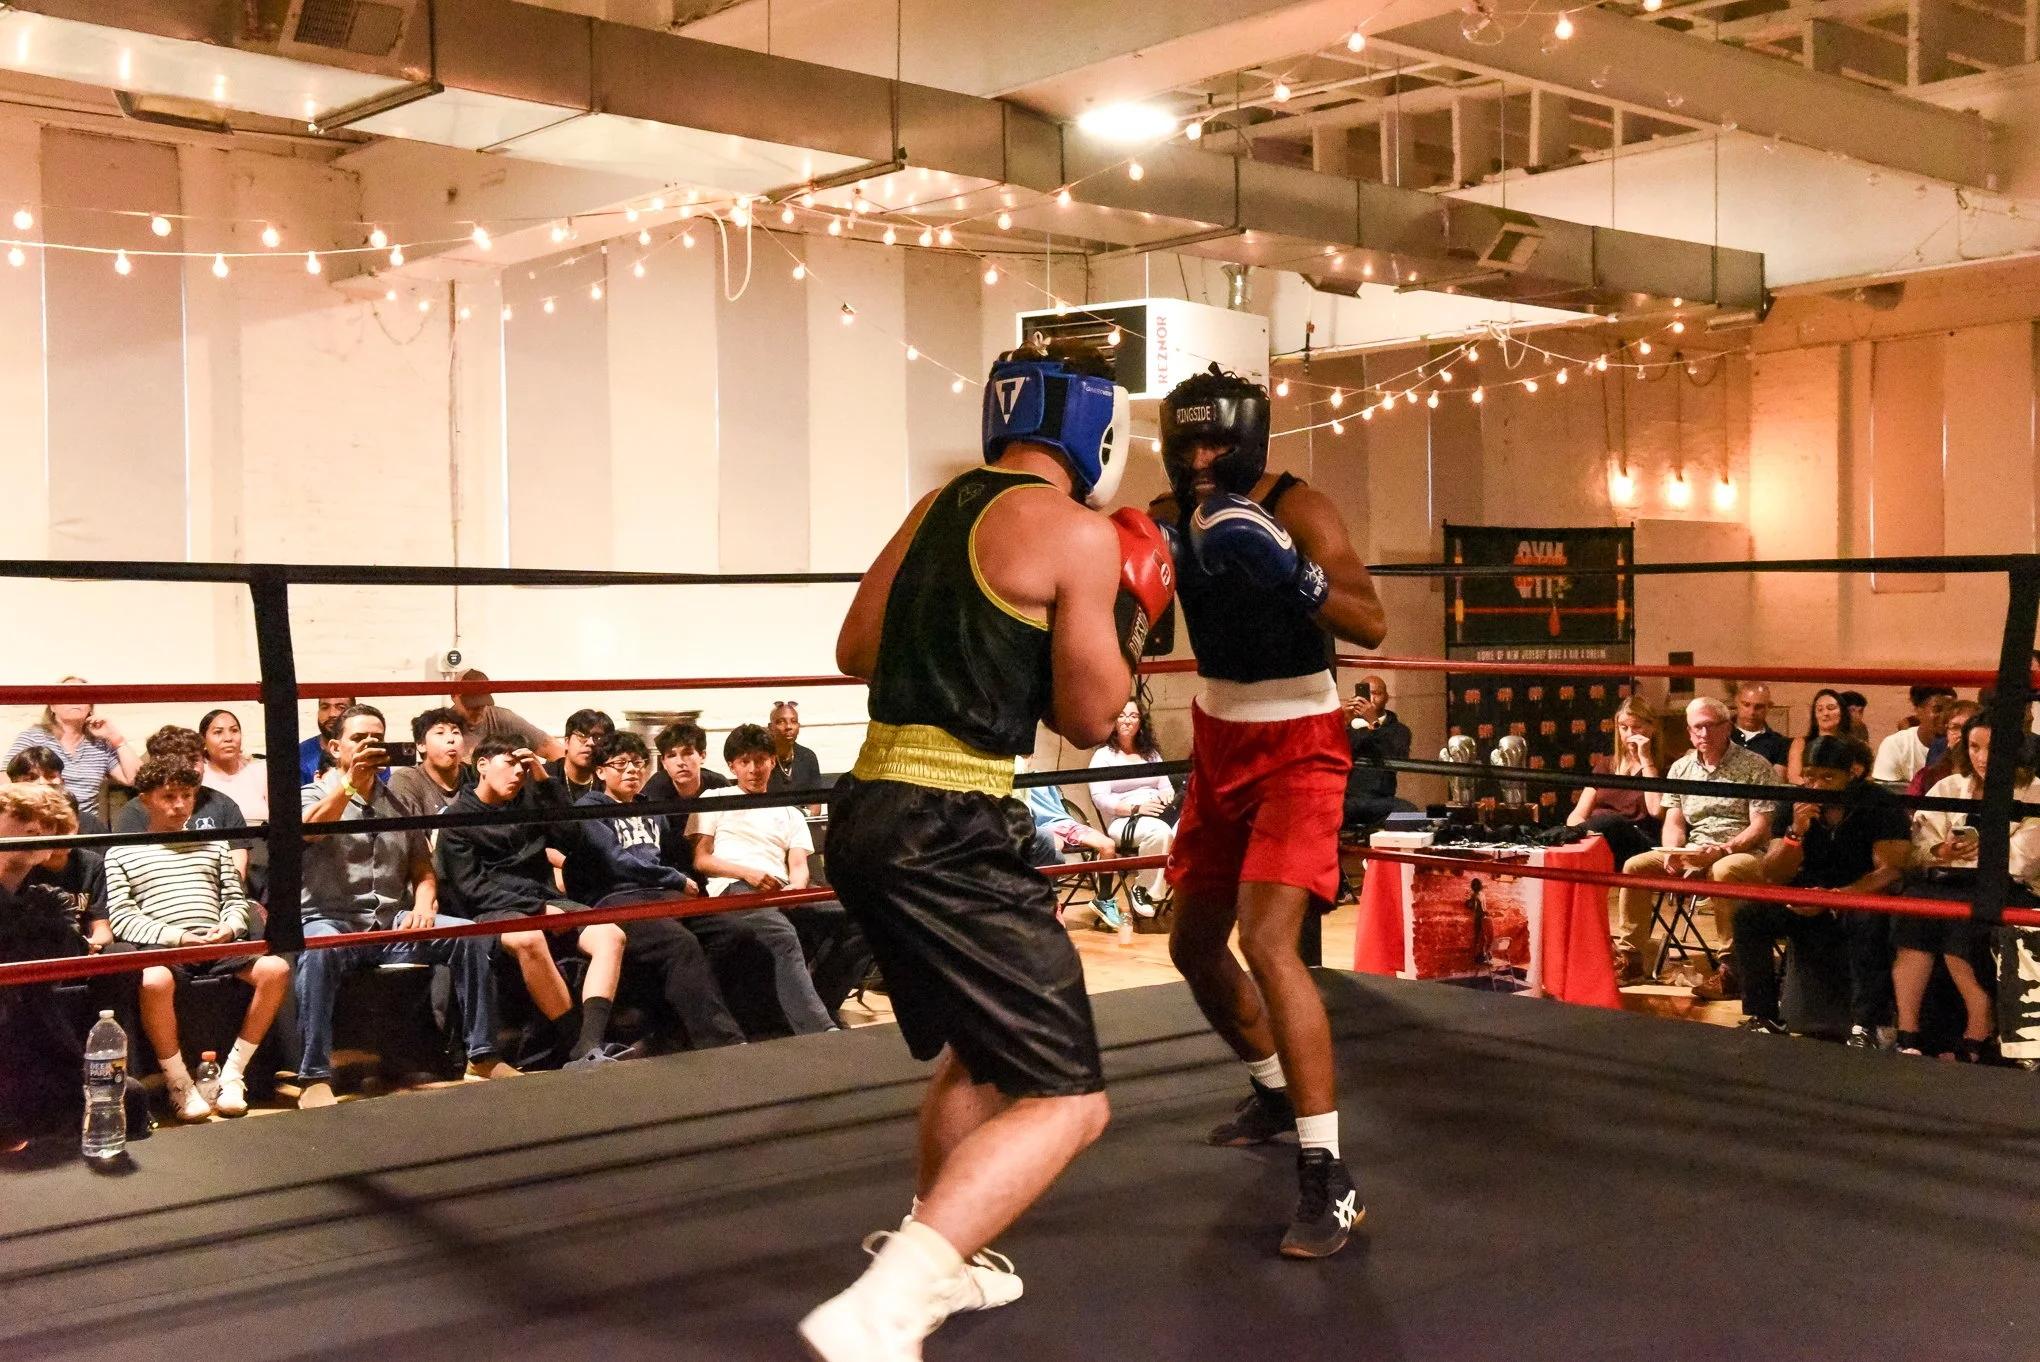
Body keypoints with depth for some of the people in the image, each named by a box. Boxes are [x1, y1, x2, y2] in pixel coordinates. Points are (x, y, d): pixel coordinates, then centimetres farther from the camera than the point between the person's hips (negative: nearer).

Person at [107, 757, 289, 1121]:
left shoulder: (212, 846, 26)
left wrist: (229, 928, -3)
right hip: (161, 948, -4)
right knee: (154, 982, -41)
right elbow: (121, 918, 2)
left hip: (218, 946, 4)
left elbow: (235, 899, 22)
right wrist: (178, 936, -13)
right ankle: (179, 1083, -20)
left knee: (276, 969, -26)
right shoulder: (120, 854, 14)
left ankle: (233, 1073, -15)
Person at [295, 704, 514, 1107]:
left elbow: (423, 869, 21)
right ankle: (314, 1077, -39)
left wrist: (424, 905, 0)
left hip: (392, 923, 5)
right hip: (329, 920, -5)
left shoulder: (396, 803, 20)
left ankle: (483, 1055, -9)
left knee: (471, 935, -18)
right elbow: (308, 830, -19)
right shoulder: (313, 795, 6)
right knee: (320, 949, -40)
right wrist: (350, 779, -30)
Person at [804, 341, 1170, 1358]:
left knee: (984, 1048, 28)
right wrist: (1122, 626, 13)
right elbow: (1085, 717, -3)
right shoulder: (1079, 534, -8)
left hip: (869, 812, 9)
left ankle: (932, 1262, 42)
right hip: (947, 834, -9)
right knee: (1066, 1103, -4)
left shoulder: (938, 506, 14)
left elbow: (855, 649, 23)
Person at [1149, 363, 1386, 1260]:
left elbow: (1371, 625, -26)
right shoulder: (1170, 518, -1)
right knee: (1195, 944, 16)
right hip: (1219, 742, 7)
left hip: (1298, 748, -7)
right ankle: (1275, 1091, 42)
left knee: (1267, 940, -22)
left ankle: (1327, 1176, -17)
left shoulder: (1297, 510, -16)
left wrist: (1290, 571, -40)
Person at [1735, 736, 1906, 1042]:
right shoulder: (1795, 804, 0)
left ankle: (1864, 1027, -31)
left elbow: (1890, 870, -20)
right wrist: (1797, 832, -21)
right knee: (1749, 914, -20)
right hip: (1807, 904, 4)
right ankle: (1763, 1017, -13)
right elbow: (1773, 877, -3)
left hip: (1862, 902, -4)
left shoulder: (1881, 806, -9)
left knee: (1869, 921, -38)